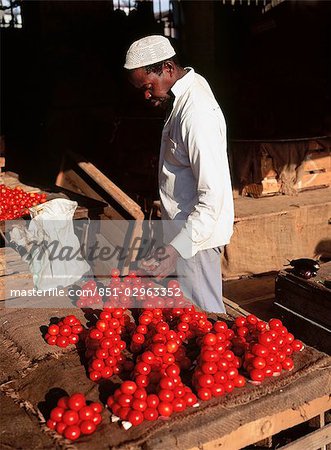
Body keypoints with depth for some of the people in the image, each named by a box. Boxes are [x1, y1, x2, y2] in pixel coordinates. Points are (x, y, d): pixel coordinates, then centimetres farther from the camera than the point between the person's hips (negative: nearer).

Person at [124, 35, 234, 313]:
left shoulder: (198, 114, -26)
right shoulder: (186, 91, 6)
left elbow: (213, 196, -29)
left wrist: (177, 248, -34)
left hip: (196, 235, -10)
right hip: (186, 227, 10)